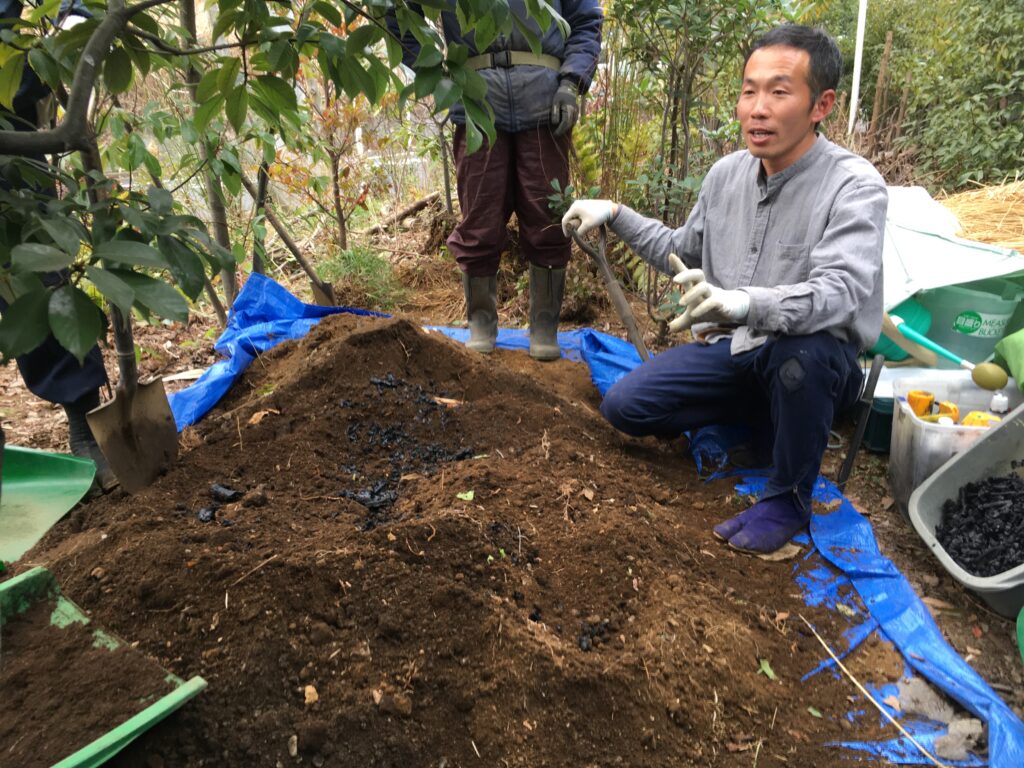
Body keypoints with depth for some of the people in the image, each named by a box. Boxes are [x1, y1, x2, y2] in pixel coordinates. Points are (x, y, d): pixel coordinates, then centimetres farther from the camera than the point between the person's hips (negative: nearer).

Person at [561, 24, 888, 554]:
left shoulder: (854, 186, -19)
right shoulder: (726, 173, 0)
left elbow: (841, 291, -35)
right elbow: (683, 251, 16)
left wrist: (746, 305, -54)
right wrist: (614, 215, 5)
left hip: (817, 363, -5)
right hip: (732, 350, 6)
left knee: (800, 348, -41)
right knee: (624, 406, -7)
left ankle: (788, 499, -13)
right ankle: (764, 412, 11)